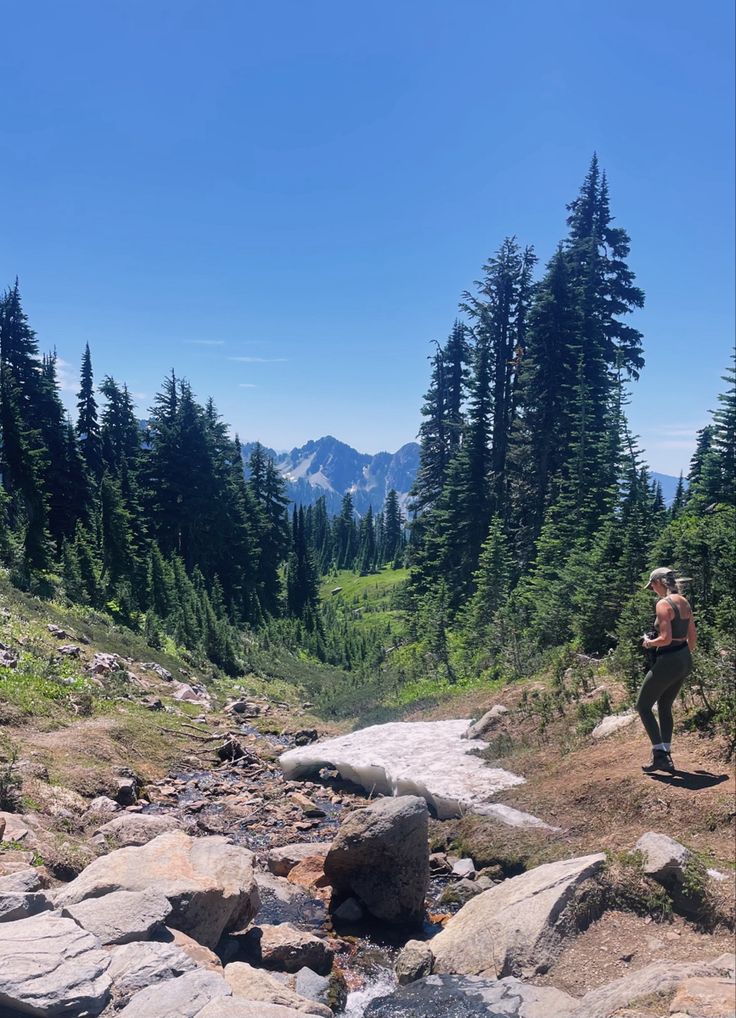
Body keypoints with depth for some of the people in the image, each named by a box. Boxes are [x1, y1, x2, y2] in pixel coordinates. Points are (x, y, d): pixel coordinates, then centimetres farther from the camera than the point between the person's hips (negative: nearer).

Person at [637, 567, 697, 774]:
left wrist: (649, 643, -5)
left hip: (668, 662, -9)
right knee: (664, 707, 20)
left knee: (643, 706, 6)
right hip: (685, 660, 9)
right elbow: (693, 636, 13)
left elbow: (665, 639, -24)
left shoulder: (663, 604, -18)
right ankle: (666, 756, 22)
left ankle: (659, 755, 3)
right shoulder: (684, 602, 8)